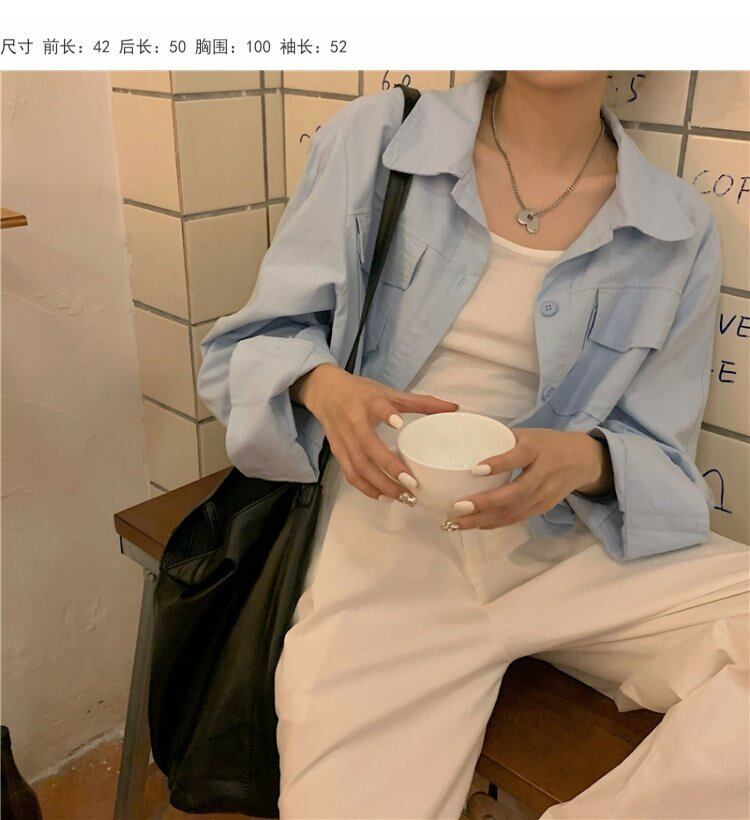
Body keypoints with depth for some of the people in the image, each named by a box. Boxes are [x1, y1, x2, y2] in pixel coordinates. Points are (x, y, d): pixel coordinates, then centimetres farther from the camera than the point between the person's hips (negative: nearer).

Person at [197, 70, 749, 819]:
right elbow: (251, 345, 3)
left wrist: (583, 461, -19)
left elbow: (658, 467, 5)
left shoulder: (679, 232, 1)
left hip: (570, 546, 2)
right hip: (384, 539, -1)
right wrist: (323, 385, -20)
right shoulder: (371, 139, -1)